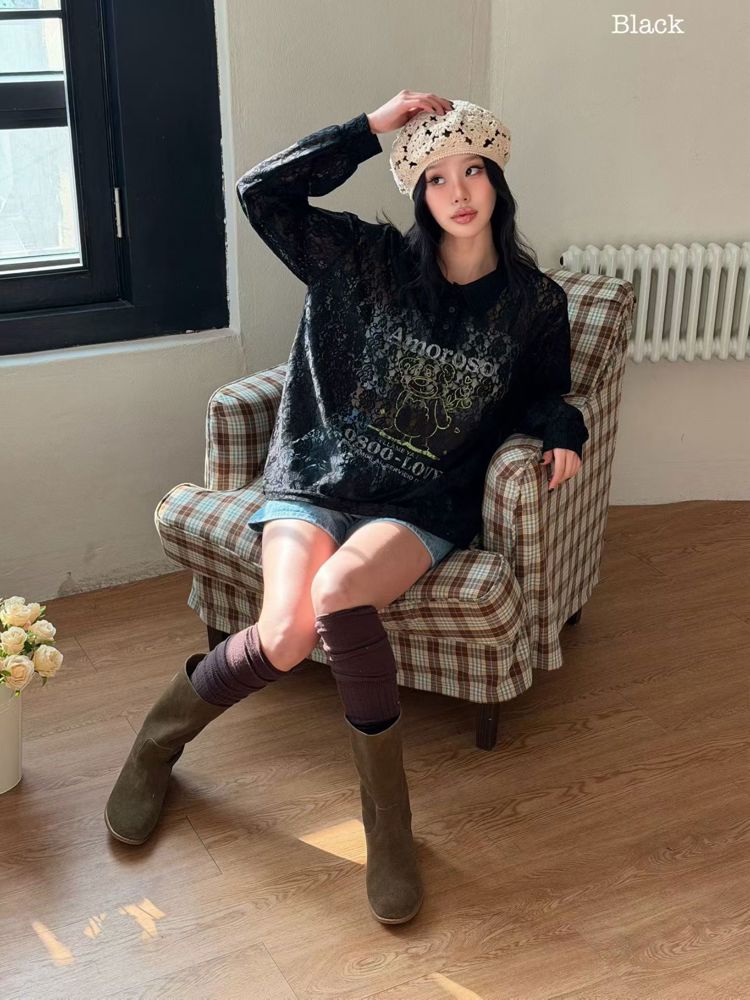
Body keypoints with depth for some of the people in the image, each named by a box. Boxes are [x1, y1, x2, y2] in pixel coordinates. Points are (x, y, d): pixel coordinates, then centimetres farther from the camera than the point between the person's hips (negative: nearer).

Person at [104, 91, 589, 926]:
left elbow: (540, 396, 19)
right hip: (316, 480, 1)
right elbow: (262, 191, -3)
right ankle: (163, 733, 6)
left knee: (337, 593, -35)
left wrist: (562, 430, -5)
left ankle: (386, 818, -18)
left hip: (422, 508, 0)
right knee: (285, 635, -26)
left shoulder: (534, 303, 4)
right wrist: (374, 127, -5)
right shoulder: (370, 260, 2)